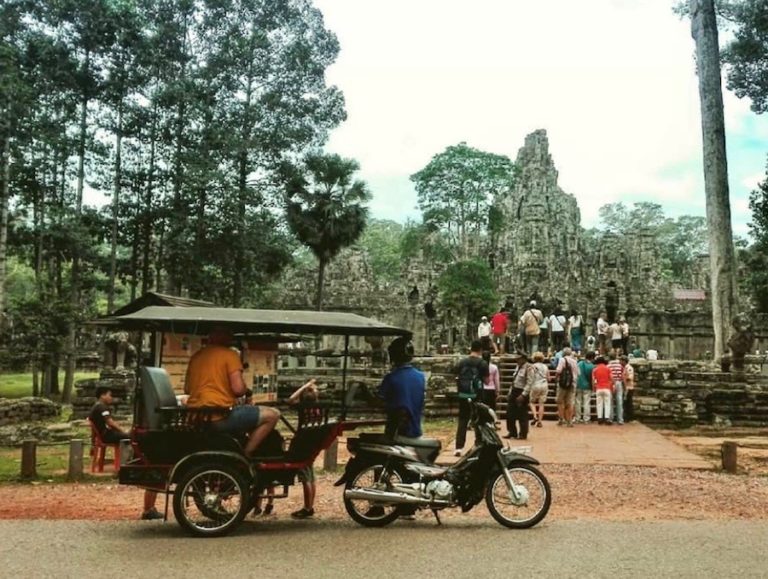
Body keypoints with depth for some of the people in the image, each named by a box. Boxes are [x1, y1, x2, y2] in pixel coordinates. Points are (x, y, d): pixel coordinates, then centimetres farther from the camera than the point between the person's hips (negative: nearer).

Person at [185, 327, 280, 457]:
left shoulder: (196, 356, 13)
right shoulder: (230, 354, -5)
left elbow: (187, 389, 19)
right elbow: (238, 389, -13)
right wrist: (246, 389, 9)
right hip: (220, 417, -8)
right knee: (271, 415, -3)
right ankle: (245, 455, -5)